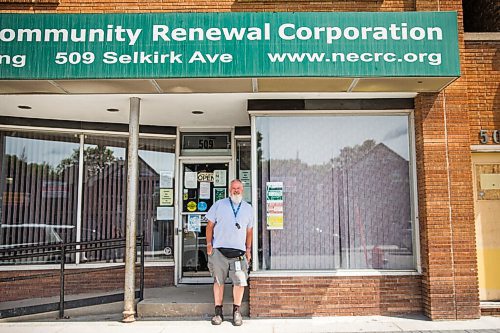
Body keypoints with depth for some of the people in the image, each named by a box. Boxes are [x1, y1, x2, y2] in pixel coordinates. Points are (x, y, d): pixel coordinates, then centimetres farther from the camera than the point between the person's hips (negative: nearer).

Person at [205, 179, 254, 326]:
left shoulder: (248, 208, 13)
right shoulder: (219, 204, 7)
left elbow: (249, 231, 17)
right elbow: (210, 225, 7)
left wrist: (248, 249, 11)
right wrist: (209, 245, -1)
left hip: (239, 251, 1)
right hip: (219, 249, -1)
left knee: (240, 281, -3)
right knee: (218, 281, 5)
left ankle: (236, 311, 14)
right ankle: (218, 311, 17)